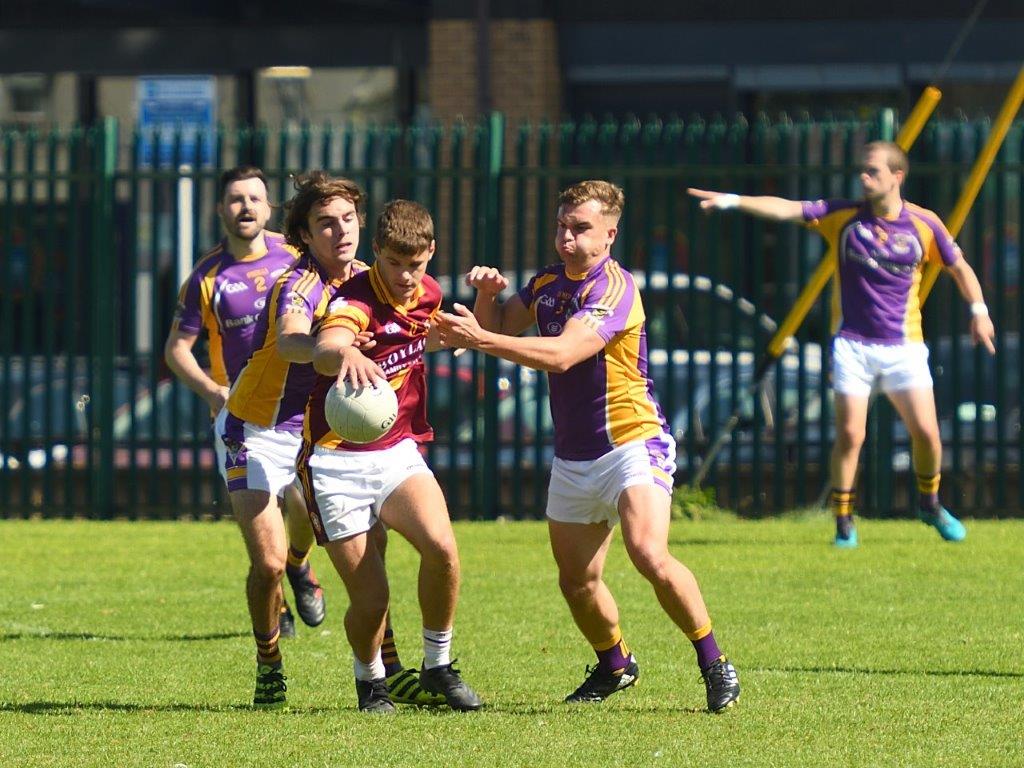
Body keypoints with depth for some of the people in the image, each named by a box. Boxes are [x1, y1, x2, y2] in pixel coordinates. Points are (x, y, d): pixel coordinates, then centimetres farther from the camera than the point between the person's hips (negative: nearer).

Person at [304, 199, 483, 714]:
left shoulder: (427, 294, 4)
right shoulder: (355, 301, -19)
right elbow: (324, 351, -43)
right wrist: (346, 354, -68)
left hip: (397, 453, 5)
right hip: (337, 463, -5)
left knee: (440, 545, -24)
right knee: (370, 599, -7)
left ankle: (438, 666, -4)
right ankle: (370, 681, 24)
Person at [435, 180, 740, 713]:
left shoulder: (615, 289, -17)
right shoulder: (547, 284, 8)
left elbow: (560, 354, -29)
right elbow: (501, 328, 18)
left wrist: (480, 339, -35)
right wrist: (487, 294, -5)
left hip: (631, 444, -8)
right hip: (572, 458, 8)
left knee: (649, 553, -27)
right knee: (576, 581, 11)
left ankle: (715, 665, -15)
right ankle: (614, 667, 36)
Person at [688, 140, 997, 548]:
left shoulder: (924, 224, -2)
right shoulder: (844, 215, -2)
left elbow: (959, 266, 11)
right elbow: (786, 209, -10)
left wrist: (978, 310, 0)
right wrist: (732, 201, -21)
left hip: (903, 345, 0)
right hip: (852, 343, 0)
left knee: (926, 432, -4)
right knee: (849, 434, -8)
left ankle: (930, 503, 23)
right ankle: (844, 522, 5)